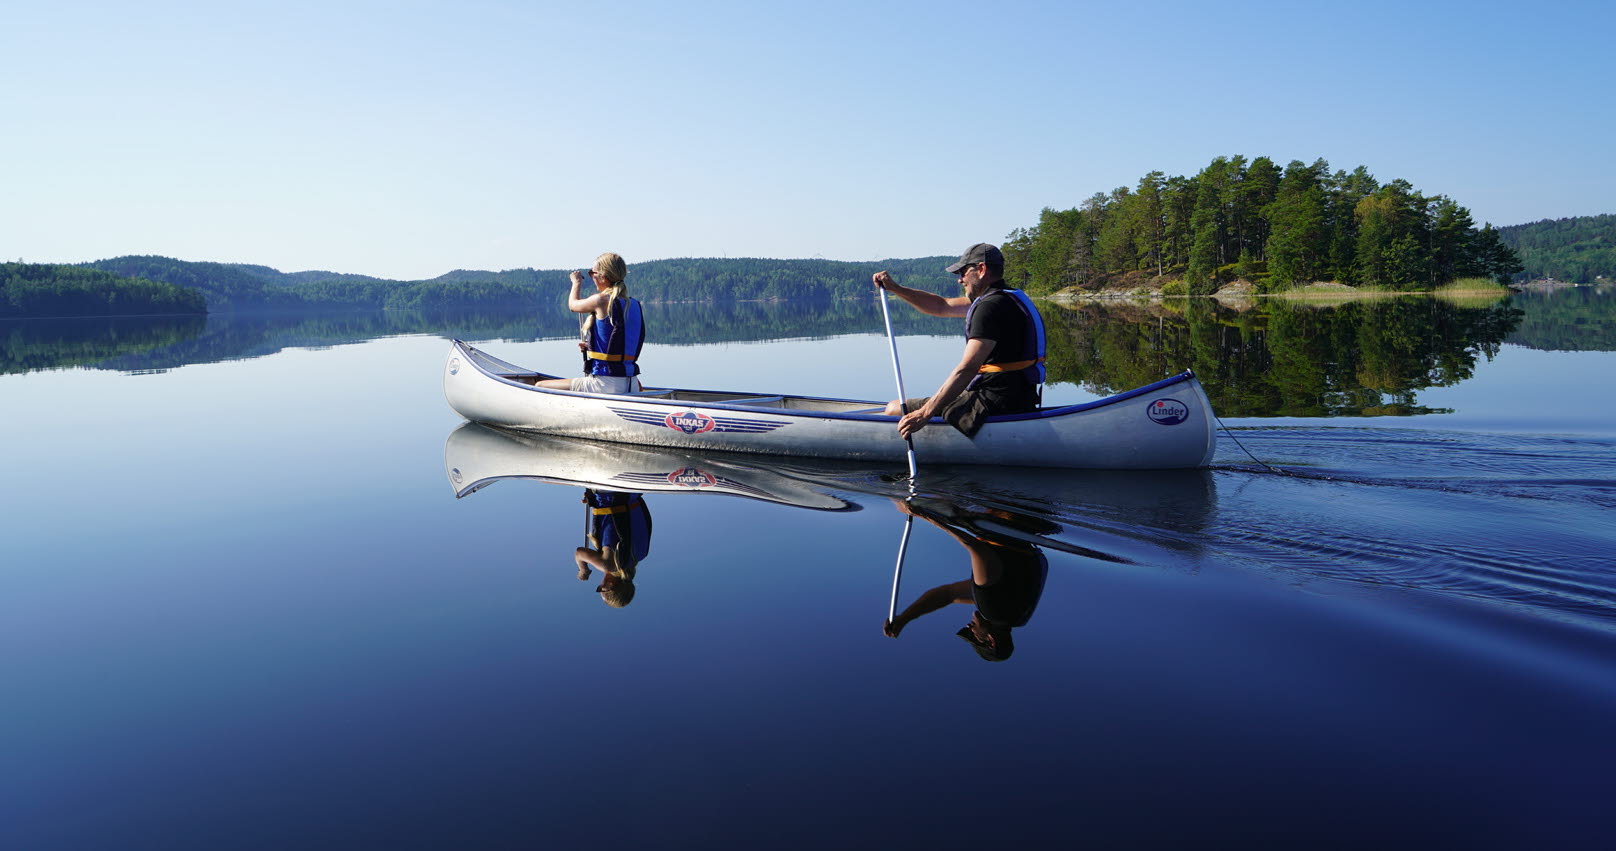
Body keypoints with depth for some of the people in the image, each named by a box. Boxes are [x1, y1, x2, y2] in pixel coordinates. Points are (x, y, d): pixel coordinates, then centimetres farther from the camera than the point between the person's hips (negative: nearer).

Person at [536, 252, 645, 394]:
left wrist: (577, 282, 30)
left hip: (605, 385, -8)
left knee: (539, 386, 4)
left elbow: (573, 305, 11)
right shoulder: (634, 305, 7)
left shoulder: (601, 300, -12)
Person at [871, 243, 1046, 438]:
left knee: (894, 410, -5)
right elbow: (942, 307, 21)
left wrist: (924, 414, -30)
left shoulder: (990, 306, -18)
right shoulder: (1007, 298, 14)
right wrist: (895, 288, 14)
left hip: (995, 403, -11)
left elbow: (967, 369, -27)